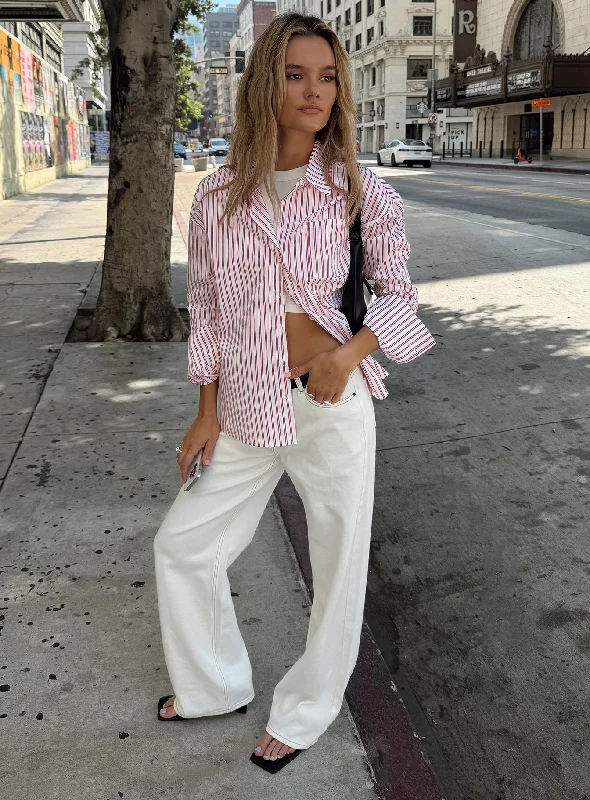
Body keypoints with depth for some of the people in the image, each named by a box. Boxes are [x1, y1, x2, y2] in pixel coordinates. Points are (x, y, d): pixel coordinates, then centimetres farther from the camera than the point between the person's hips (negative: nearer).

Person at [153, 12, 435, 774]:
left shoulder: (358, 190, -6)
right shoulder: (219, 195, 0)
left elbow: (397, 292, 1)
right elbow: (206, 309, 6)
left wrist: (349, 354, -18)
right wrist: (208, 412, 5)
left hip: (333, 401, -2)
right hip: (248, 408, 3)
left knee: (339, 563, 9)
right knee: (181, 542, 11)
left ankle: (305, 714, 34)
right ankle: (214, 684, 36)